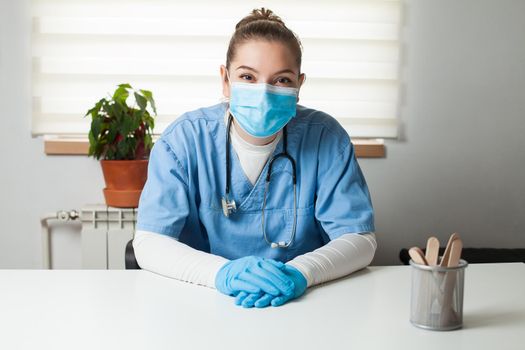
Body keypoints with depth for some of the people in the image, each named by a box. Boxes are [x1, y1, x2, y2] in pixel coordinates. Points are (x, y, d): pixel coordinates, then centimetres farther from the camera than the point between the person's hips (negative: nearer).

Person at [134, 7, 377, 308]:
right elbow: (149, 242, -11)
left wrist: (299, 272, -26)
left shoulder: (325, 137, -6)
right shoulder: (184, 139, -7)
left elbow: (360, 238, -7)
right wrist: (223, 272, -29)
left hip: (301, 303, 1)